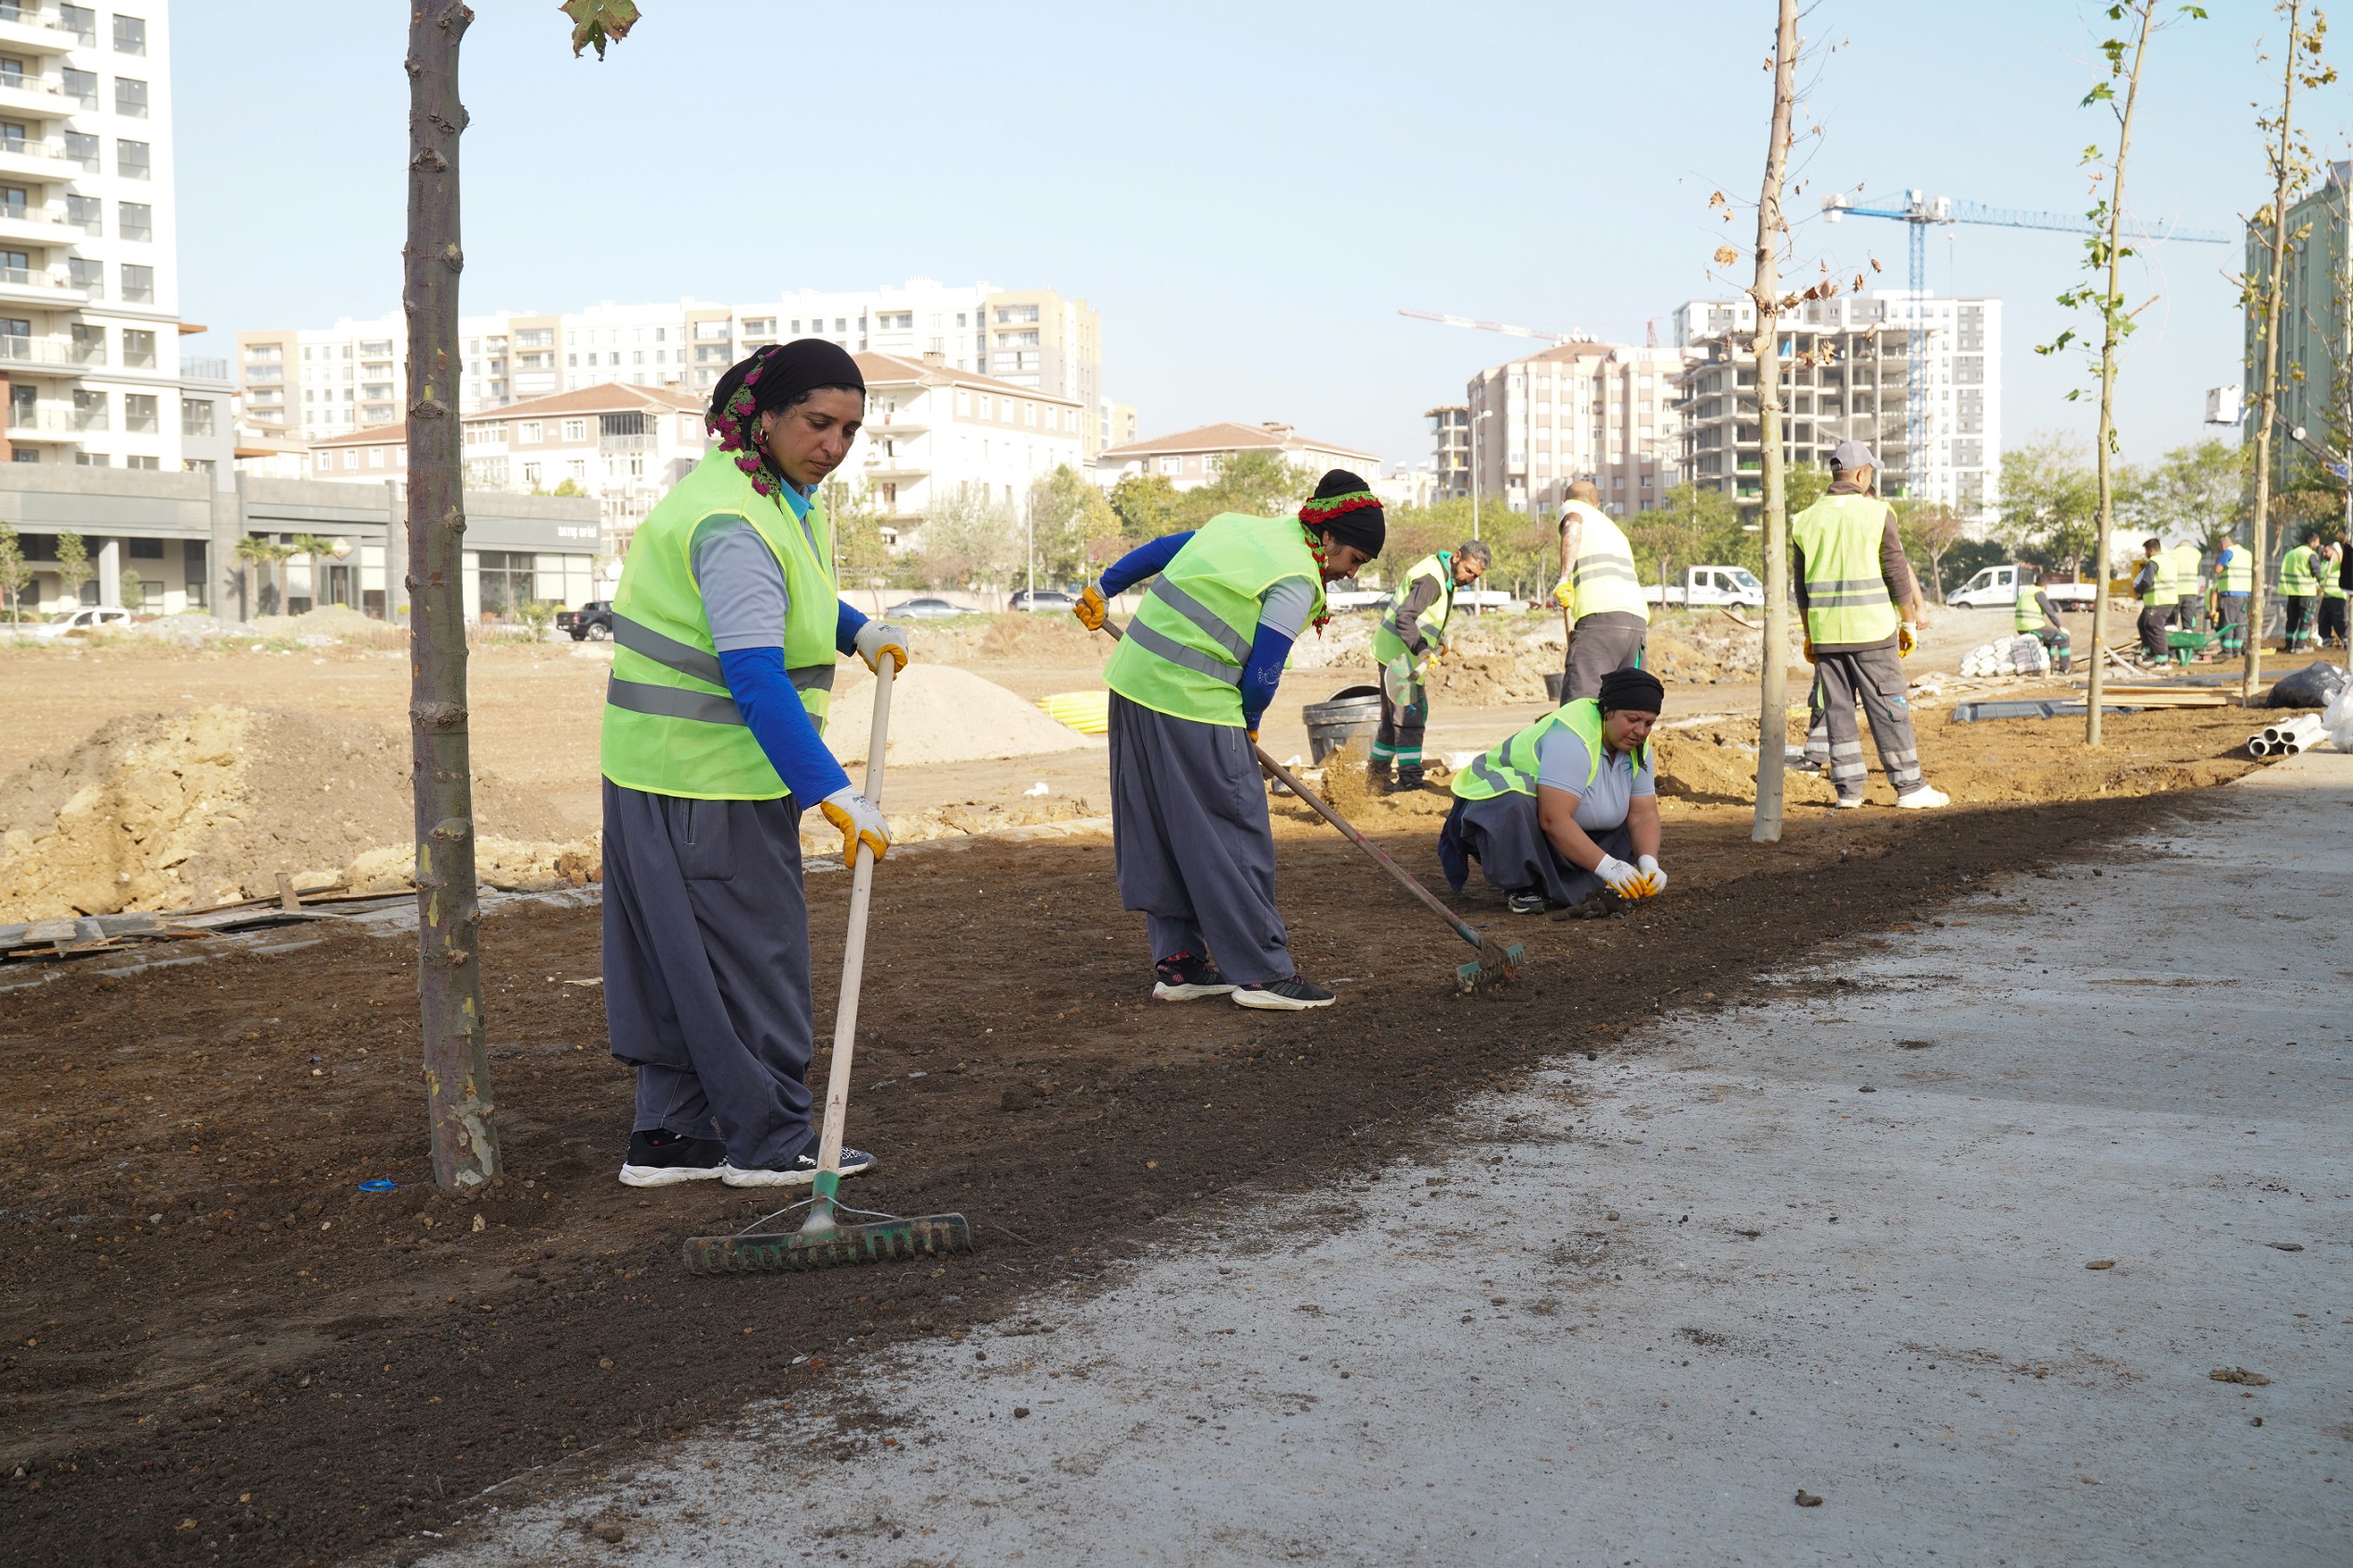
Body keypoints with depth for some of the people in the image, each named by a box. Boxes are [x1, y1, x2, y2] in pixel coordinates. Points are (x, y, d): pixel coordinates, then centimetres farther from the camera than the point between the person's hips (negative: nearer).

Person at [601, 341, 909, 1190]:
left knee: (679, 960, 13)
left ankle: (668, 1137, 22)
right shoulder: (732, 523, -23)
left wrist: (857, 631, 15)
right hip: (710, 777, -10)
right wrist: (832, 794, -35)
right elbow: (756, 678, -32)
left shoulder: (782, 494, 10)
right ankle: (768, 1142, 11)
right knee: (751, 954, -1)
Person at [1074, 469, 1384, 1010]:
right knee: (1235, 835, -2)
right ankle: (1262, 972, 3)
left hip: (1132, 680, 9)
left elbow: (1158, 550, 23)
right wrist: (1248, 723, 9)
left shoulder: (1239, 525, 14)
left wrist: (1103, 589, 35)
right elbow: (1261, 677, -10)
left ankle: (1177, 962, 21)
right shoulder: (1297, 582, -10)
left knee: (1156, 835, 13)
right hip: (1191, 706, -9)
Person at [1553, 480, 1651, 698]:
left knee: (1578, 702, -14)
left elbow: (1573, 525, -11)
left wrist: (1564, 579, -18)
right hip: (1638, 618, 7)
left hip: (1601, 616, -7)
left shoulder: (1571, 507, 14)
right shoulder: (1614, 529, 35)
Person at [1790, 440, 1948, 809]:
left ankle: (1848, 789, 8)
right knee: (1889, 708, 2)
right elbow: (1897, 573, -5)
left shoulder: (1805, 520, 6)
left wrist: (1809, 634, 17)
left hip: (1825, 634, 4)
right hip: (1871, 630, -4)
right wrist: (1909, 623, 5)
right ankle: (1909, 786, 6)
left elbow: (1802, 586, 10)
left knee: (1837, 708, 7)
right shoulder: (1877, 513, -5)